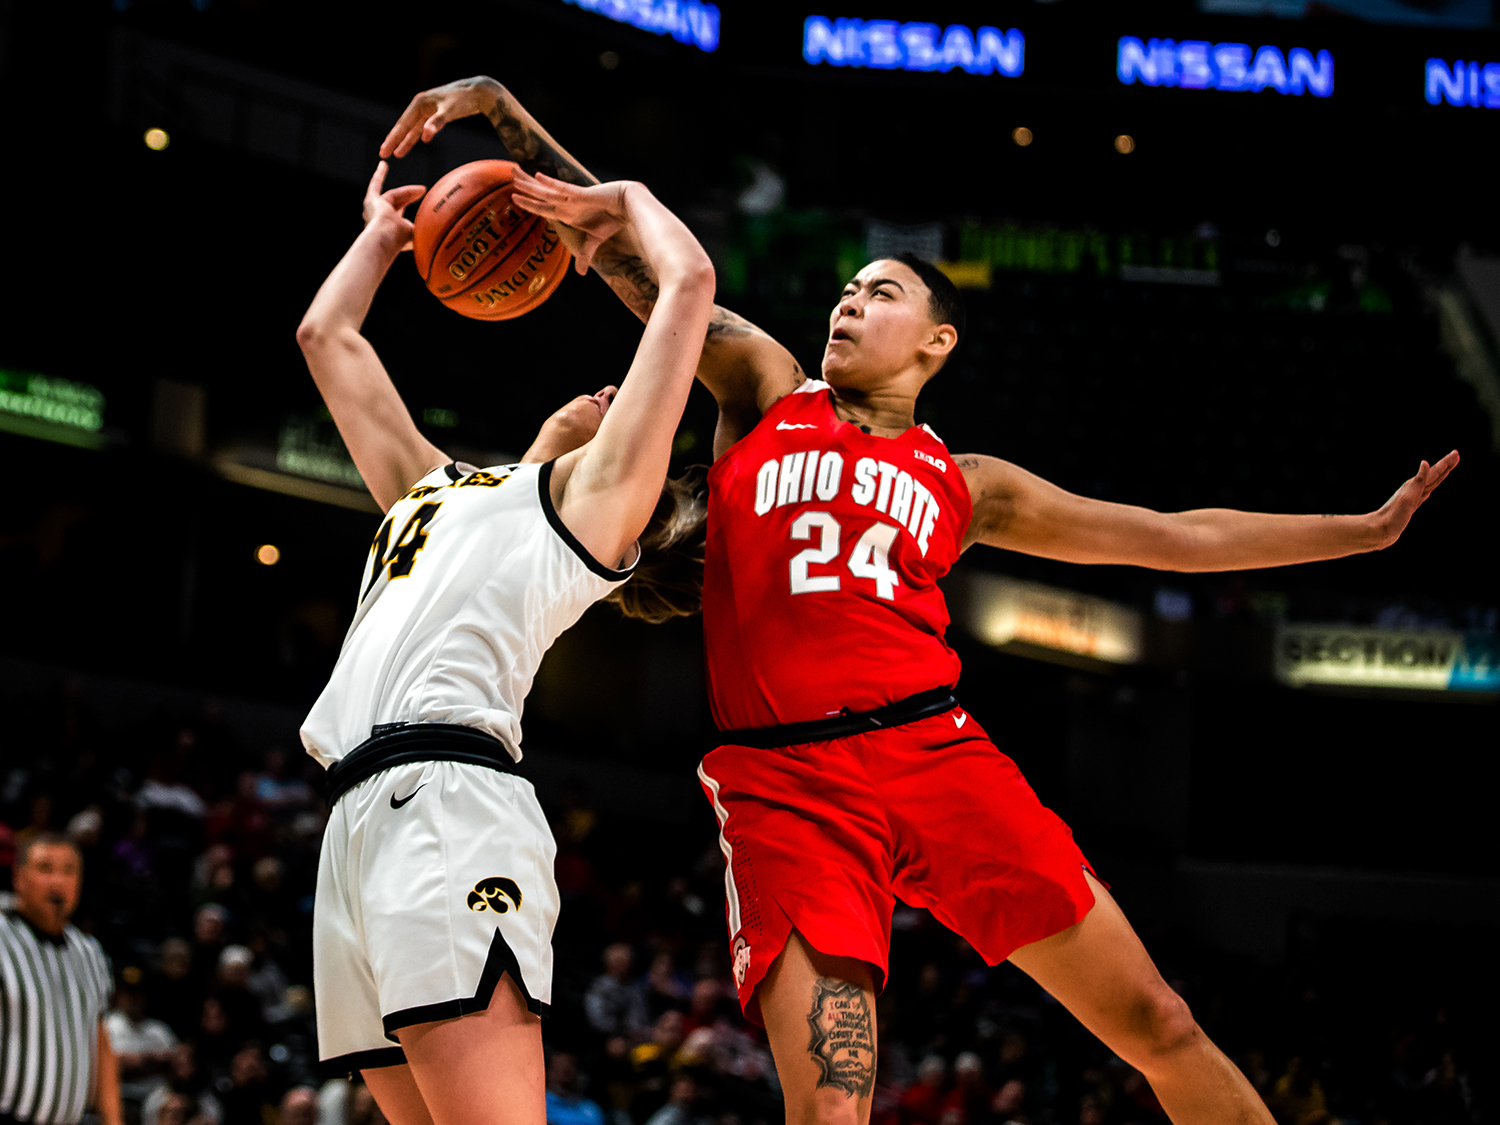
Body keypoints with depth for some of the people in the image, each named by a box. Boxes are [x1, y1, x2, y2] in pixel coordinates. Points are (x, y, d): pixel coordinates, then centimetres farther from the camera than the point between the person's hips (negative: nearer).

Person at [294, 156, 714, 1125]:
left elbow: (691, 282, 10)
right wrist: (384, 234, 51)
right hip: (358, 817, 7)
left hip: (448, 800, -7)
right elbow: (326, 338, 44)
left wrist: (629, 203, 26)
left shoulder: (596, 496, 14)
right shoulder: (432, 484, 33)